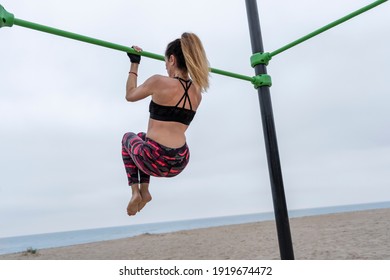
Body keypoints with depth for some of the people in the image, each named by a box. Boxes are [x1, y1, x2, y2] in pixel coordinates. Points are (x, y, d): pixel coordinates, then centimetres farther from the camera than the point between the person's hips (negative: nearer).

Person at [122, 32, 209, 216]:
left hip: (156, 160, -5)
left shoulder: (159, 82, -9)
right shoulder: (197, 92, 7)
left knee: (128, 138, 32)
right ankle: (144, 190, 29)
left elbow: (130, 95, 9)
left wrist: (134, 63, 19)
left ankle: (135, 191, 19)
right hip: (180, 163, 6)